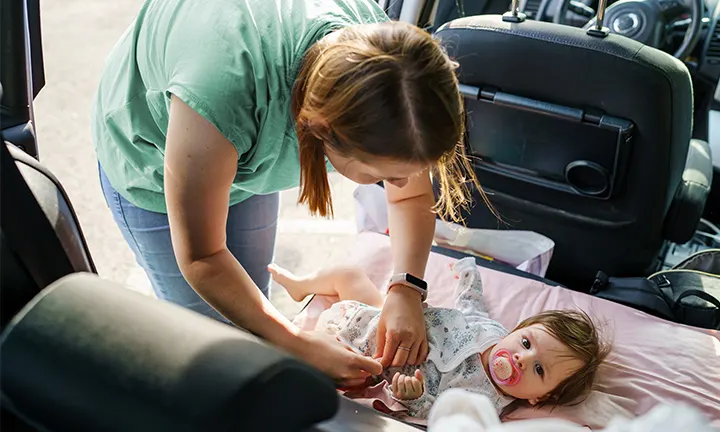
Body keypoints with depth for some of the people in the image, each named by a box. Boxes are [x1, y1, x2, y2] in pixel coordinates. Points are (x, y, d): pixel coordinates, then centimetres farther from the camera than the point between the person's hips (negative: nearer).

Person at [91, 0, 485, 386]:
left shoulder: (382, 50, -31)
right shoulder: (222, 94, -47)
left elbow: (412, 194, -14)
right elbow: (201, 257, -32)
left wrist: (406, 291, -29)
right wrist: (300, 346, -30)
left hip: (243, 156, 4)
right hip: (150, 164, -4)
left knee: (251, 301, 15)